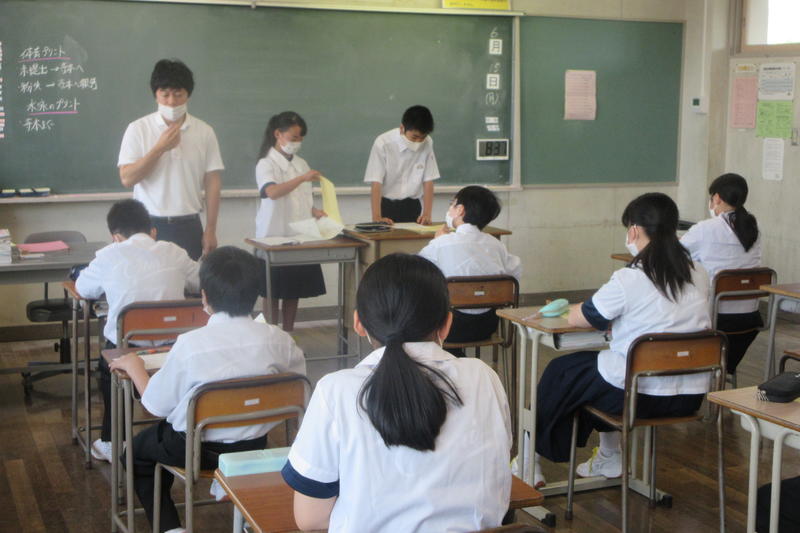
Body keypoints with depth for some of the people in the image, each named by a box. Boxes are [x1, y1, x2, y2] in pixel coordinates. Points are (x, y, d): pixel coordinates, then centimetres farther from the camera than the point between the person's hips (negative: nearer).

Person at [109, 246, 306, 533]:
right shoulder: (276, 339, -16)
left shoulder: (190, 343, -23)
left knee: (137, 451, 26)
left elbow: (157, 404, -13)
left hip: (196, 449, -4)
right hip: (255, 446, 4)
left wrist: (134, 367, 4)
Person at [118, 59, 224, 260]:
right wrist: (160, 148, -14)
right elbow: (127, 178, -6)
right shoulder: (138, 129, 1)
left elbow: (212, 183, 4)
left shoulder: (204, 132, 3)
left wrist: (210, 230, 0)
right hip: (149, 226, -1)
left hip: (188, 226, 1)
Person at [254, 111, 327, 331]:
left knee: (294, 292, 10)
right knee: (272, 294, 2)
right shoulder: (266, 164, -8)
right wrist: (302, 178, -37)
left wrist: (315, 212, -2)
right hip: (274, 237, -6)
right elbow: (272, 192, -29)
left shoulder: (301, 164, 11)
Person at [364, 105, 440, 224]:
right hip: (387, 206, -2)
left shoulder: (427, 143, -9)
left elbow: (428, 181, -4)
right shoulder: (383, 143, -18)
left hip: (412, 207, 2)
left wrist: (427, 214, -14)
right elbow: (376, 183, -18)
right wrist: (377, 217, -28)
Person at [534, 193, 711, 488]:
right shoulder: (698, 275, 1)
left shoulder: (628, 280, -18)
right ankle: (609, 458, 39)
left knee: (560, 371, 19)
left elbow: (577, 319, -6)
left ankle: (531, 464, 33)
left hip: (640, 394, -6)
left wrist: (575, 309, 16)